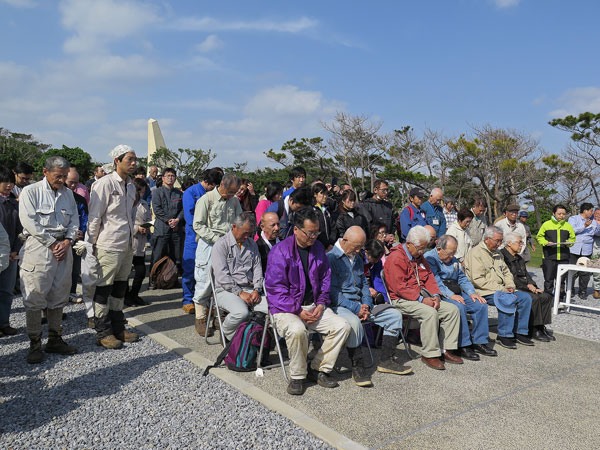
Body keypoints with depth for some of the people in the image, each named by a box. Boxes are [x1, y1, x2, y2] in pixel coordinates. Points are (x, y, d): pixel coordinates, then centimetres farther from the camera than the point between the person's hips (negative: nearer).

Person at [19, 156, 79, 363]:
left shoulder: (67, 193, 14)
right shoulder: (30, 191, -2)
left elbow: (74, 220, 12)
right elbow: (29, 222, -10)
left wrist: (66, 242, -4)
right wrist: (52, 243, -11)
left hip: (63, 248, 5)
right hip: (39, 247, -5)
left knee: (58, 295, 9)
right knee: (35, 297, -3)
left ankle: (54, 340, 19)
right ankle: (35, 344, 6)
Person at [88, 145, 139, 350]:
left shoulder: (130, 186, 13)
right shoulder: (105, 183, -11)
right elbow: (94, 217, -11)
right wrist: (93, 244, -10)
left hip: (127, 246, 8)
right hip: (109, 246, -8)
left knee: (120, 288, 16)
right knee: (103, 289, 3)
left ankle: (117, 328, 27)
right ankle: (103, 333, 12)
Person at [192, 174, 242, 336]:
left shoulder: (234, 201, 12)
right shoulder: (206, 199, -4)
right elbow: (198, 225, -7)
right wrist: (217, 238, -15)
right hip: (208, 245, -4)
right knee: (205, 282, -4)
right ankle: (200, 319, 6)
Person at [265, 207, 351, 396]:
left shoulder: (318, 248, 8)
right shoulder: (280, 251, -12)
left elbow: (325, 278, 14)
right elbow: (275, 288, -14)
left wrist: (321, 304, -2)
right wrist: (299, 311, -18)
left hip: (314, 306, 6)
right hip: (285, 308, -6)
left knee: (342, 326, -12)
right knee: (297, 330, -35)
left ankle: (319, 368, 4)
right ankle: (297, 376, -10)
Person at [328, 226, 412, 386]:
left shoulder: (357, 258, 17)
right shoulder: (331, 258, -10)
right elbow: (333, 292, -16)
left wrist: (366, 305, -1)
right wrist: (356, 308, -19)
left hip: (359, 305, 9)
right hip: (338, 306, -8)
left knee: (394, 314, 0)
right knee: (354, 322, -40)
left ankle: (386, 361, 3)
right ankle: (357, 367, -23)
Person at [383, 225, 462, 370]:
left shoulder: (419, 257, 16)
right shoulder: (396, 258, -13)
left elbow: (429, 278, 17)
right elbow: (399, 287, -19)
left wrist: (435, 296, -2)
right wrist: (421, 299, -20)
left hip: (423, 297, 9)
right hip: (402, 300, -9)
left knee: (452, 309, -3)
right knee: (430, 313, -32)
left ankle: (447, 350, 3)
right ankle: (429, 354, -19)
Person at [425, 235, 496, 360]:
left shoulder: (453, 259, 21)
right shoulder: (429, 258, -6)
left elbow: (462, 278, 20)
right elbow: (435, 281, -16)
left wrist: (472, 293, 2)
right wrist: (451, 295, -25)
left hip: (457, 294, 8)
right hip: (441, 295, -8)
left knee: (481, 305, -11)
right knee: (459, 307, -34)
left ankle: (479, 342, -3)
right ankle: (463, 345, -25)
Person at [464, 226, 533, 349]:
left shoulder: (497, 253, 19)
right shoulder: (476, 253, -10)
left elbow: (506, 272, 26)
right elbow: (478, 280, -18)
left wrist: (510, 286, 4)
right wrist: (500, 289, -18)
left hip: (500, 289, 9)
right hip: (483, 291, -9)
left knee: (525, 297, -6)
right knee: (507, 300, -32)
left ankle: (520, 332, 1)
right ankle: (504, 335, -19)